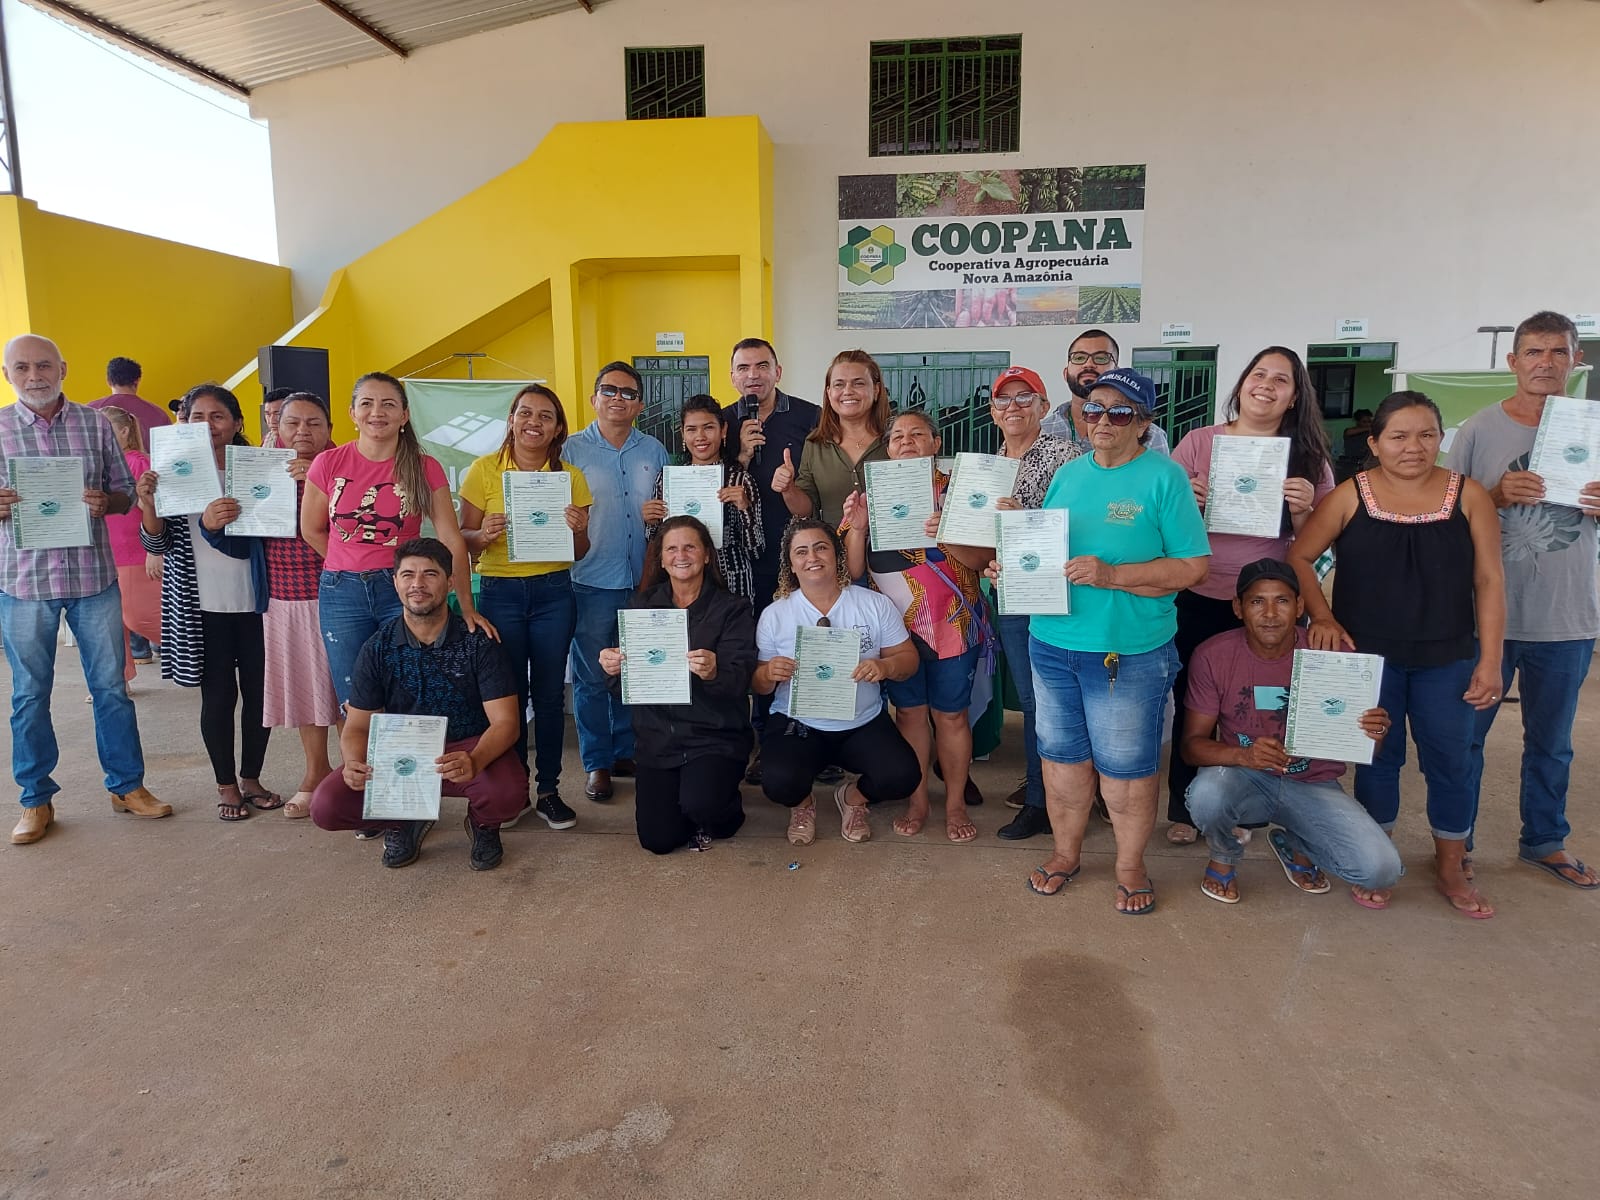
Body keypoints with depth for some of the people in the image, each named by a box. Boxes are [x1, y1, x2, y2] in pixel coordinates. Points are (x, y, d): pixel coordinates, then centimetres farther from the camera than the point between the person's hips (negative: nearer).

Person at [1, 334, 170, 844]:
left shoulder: (95, 423, 4)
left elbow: (126, 490, 8)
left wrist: (105, 503, -14)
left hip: (93, 577, 0)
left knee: (111, 686, 7)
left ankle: (127, 785, 21)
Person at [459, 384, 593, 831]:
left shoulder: (571, 476, 4)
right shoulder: (484, 470, 0)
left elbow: (580, 553, 7)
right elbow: (462, 538, 2)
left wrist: (578, 531, -14)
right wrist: (484, 534, -19)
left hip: (553, 593, 1)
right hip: (500, 592, -1)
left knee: (550, 694, 6)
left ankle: (549, 790, 18)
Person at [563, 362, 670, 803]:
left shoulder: (654, 451, 10)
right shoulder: (572, 449, 0)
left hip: (643, 580, 3)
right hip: (592, 581, -3)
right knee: (592, 676, 2)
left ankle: (626, 752, 26)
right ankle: (597, 763, 15)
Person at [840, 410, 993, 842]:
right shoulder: (873, 495, 3)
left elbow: (985, 558, -9)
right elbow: (853, 570, 0)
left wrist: (946, 538, -26)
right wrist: (857, 527, -17)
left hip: (953, 623, -1)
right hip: (896, 625, 2)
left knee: (951, 714, 6)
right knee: (909, 710, 9)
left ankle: (956, 803, 20)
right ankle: (917, 801, 22)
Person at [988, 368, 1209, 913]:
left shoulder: (1164, 477, -7)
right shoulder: (1068, 474, 9)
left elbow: (1193, 566, -12)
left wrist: (1111, 575, -22)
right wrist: (1012, 565, -6)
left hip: (1130, 651, -5)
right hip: (1052, 641, 5)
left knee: (1126, 766, 7)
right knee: (1061, 754, 15)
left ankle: (1130, 866, 28)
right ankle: (1066, 851, 35)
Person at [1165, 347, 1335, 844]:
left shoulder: (1309, 457, 3)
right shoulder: (1199, 441, 0)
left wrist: (1302, 510, -16)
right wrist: (1186, 502, -15)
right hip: (1197, 601, -1)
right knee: (1190, 707, 7)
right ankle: (1182, 809, 23)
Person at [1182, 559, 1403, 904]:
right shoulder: (1212, 656, -13)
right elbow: (1192, 743, -12)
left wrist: (1373, 732, -27)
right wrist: (1243, 755, -33)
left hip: (1313, 783, 1)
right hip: (1245, 779, -1)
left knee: (1382, 869, -19)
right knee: (1206, 794, -36)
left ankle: (1293, 844, 15)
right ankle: (1224, 856, 2)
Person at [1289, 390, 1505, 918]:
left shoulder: (1468, 495, -3)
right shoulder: (1351, 496, -5)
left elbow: (1489, 581, -2)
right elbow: (1299, 558, 0)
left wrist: (1489, 661, -5)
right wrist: (1322, 618, -10)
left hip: (1447, 659, 1)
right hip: (1368, 656, -1)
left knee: (1450, 761, 9)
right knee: (1378, 758, 11)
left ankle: (1452, 869, 29)